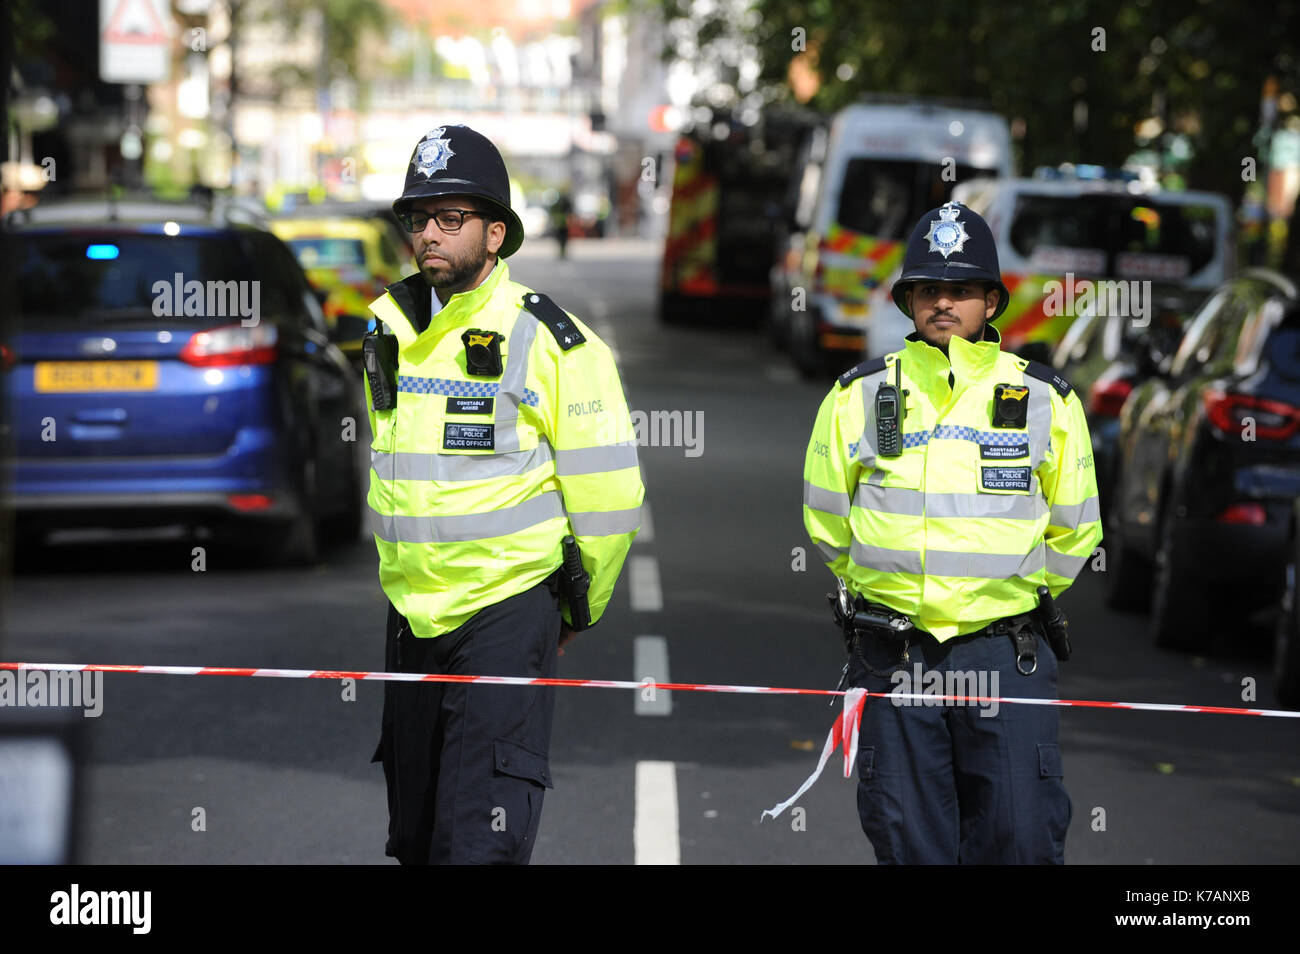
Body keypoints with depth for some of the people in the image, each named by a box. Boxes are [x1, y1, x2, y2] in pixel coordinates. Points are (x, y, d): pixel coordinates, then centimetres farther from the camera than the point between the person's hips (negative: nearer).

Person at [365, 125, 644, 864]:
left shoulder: (548, 340, -11)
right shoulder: (391, 329, 8)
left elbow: (607, 492, -6)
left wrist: (578, 609, 3)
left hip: (508, 612, -6)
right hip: (412, 612, 6)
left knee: (479, 843, -12)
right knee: (415, 837, 12)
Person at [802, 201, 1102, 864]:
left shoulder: (1047, 401, 3)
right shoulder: (858, 397, 4)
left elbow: (1072, 531, 13)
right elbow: (828, 522, 14)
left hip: (1005, 656, -1)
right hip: (892, 658, 1)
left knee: (1023, 836, -6)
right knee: (907, 841, 3)